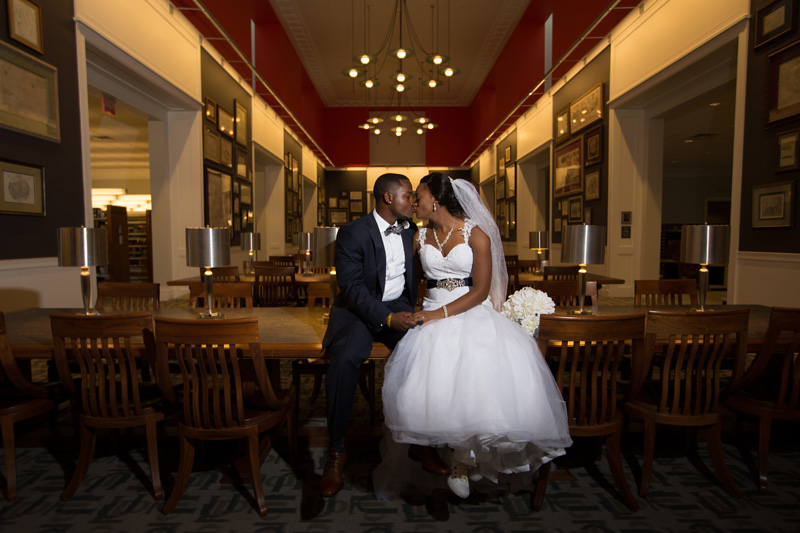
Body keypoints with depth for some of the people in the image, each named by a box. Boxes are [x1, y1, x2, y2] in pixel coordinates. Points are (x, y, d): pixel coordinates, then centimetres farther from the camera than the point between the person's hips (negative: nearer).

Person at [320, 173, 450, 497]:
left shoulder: (410, 230, 8)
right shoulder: (352, 233, -9)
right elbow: (352, 287, -18)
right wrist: (387, 318, -29)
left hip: (398, 306, 4)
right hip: (358, 309, -3)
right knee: (345, 359, -32)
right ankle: (336, 451, -12)